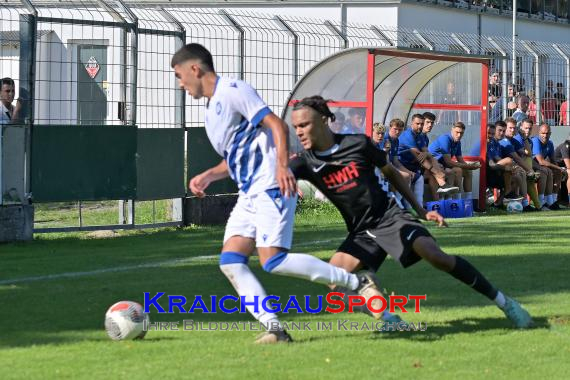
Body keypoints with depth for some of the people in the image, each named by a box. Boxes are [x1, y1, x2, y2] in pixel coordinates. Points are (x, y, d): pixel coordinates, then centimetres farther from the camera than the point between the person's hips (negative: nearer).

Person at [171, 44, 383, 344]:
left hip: (270, 188, -10)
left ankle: (357, 282, -10)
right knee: (230, 260, -5)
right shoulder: (212, 107, 21)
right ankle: (274, 328, -11)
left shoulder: (232, 91, -8)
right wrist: (209, 175, 16)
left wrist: (282, 167, -29)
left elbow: (277, 125, -17)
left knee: (273, 260, -19)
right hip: (248, 194, 10)